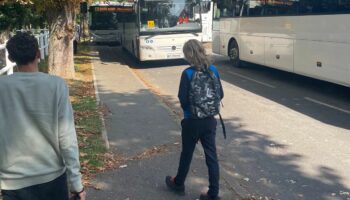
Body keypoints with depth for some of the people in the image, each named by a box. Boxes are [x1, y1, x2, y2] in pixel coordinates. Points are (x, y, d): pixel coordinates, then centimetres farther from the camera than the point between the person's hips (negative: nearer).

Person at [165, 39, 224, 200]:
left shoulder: (187, 73, -17)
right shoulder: (213, 70, -2)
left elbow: (183, 99, -16)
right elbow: (220, 95, 3)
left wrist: (188, 107, 5)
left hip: (192, 121, -3)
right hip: (210, 120, 4)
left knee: (187, 154, 15)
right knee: (211, 156, 9)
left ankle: (178, 184, 37)